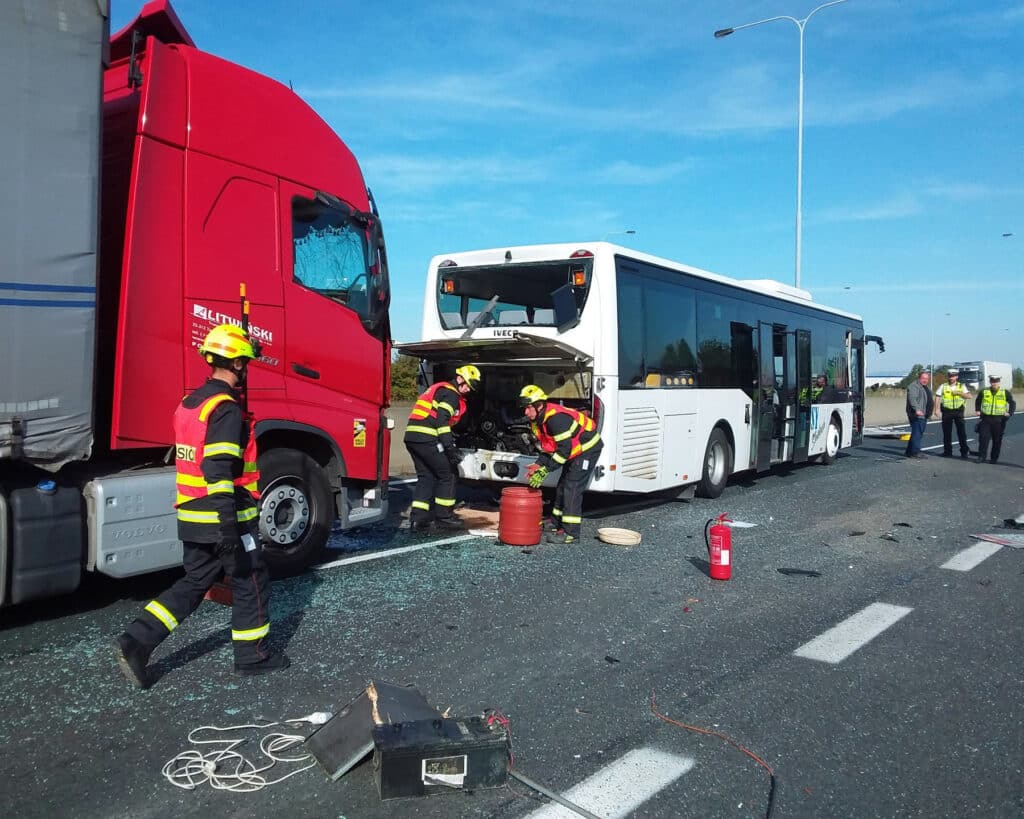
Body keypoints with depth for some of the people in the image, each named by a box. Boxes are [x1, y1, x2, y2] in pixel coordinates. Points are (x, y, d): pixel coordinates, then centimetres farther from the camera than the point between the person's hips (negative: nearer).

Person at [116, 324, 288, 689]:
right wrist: (230, 528, -26)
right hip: (225, 518, -9)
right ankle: (253, 656, 19)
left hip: (192, 516, 9)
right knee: (251, 583, 8)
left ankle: (136, 642, 8)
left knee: (194, 583, 18)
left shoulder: (189, 403, 11)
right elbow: (220, 470, -26)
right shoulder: (227, 408, -19)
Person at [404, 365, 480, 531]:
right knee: (447, 475, 3)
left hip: (412, 436, 10)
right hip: (427, 438, -10)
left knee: (426, 477, 12)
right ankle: (443, 515, 11)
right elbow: (441, 421, -17)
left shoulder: (439, 389, 27)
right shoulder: (451, 393, -5)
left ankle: (417, 518, 6)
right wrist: (450, 447, -19)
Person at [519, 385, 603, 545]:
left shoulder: (556, 418, -32)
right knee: (561, 488, 13)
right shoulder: (536, 421, -1)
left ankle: (571, 533, -12)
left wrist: (545, 470, -31)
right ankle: (557, 526, 24)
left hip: (588, 449, -10)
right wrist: (538, 465, -9)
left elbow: (564, 449, -33)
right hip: (574, 452, 10)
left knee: (572, 488, -14)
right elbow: (547, 446, 7)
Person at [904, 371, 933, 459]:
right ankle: (916, 452, -14)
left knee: (919, 433, 11)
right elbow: (912, 399, -24)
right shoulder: (914, 386, -11)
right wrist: (917, 409, -35)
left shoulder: (926, 387, 23)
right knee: (917, 433, -13)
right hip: (917, 414, -10)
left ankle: (910, 452, 17)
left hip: (923, 415, 10)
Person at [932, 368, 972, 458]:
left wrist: (959, 393, -14)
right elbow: (937, 397, 2)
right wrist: (936, 409, -8)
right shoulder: (943, 386, 7)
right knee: (947, 432, 3)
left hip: (958, 411, 0)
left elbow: (969, 396, -2)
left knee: (961, 431, -2)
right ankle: (947, 451, 11)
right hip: (947, 411, 0)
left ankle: (964, 451, 6)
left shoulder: (962, 386, 8)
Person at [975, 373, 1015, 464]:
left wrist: (1010, 413, -4)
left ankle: (994, 458, 14)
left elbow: (1012, 403, 8)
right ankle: (981, 457, 1)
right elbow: (977, 401, 21)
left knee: (997, 440, 5)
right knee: (983, 438, -5)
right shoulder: (984, 391, 5)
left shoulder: (1005, 392, 0)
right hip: (985, 419, 1)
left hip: (999, 420, -1)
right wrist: (978, 410, 12)